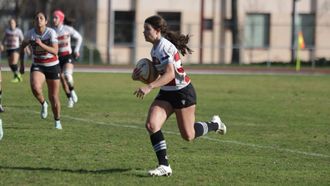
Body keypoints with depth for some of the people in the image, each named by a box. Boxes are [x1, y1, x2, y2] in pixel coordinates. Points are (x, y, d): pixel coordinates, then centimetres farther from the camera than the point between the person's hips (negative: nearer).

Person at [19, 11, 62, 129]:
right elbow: (22, 47, 12)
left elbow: (55, 51, -25)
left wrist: (42, 45, -39)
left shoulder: (51, 33, -14)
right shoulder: (30, 33, -7)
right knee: (35, 87, -31)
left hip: (52, 67, -1)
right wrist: (22, 64, 10)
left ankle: (57, 121, 27)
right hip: (37, 67, 1)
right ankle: (43, 104, 1)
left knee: (54, 97, 4)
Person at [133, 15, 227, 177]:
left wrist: (149, 87, -43)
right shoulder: (155, 48, 6)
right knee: (151, 125, -14)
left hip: (183, 92, -8)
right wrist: (139, 75, 0)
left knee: (188, 135, 4)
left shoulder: (165, 47, -23)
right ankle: (164, 166, -10)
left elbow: (170, 74, -33)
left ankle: (215, 124, 33)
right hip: (166, 93, 8)